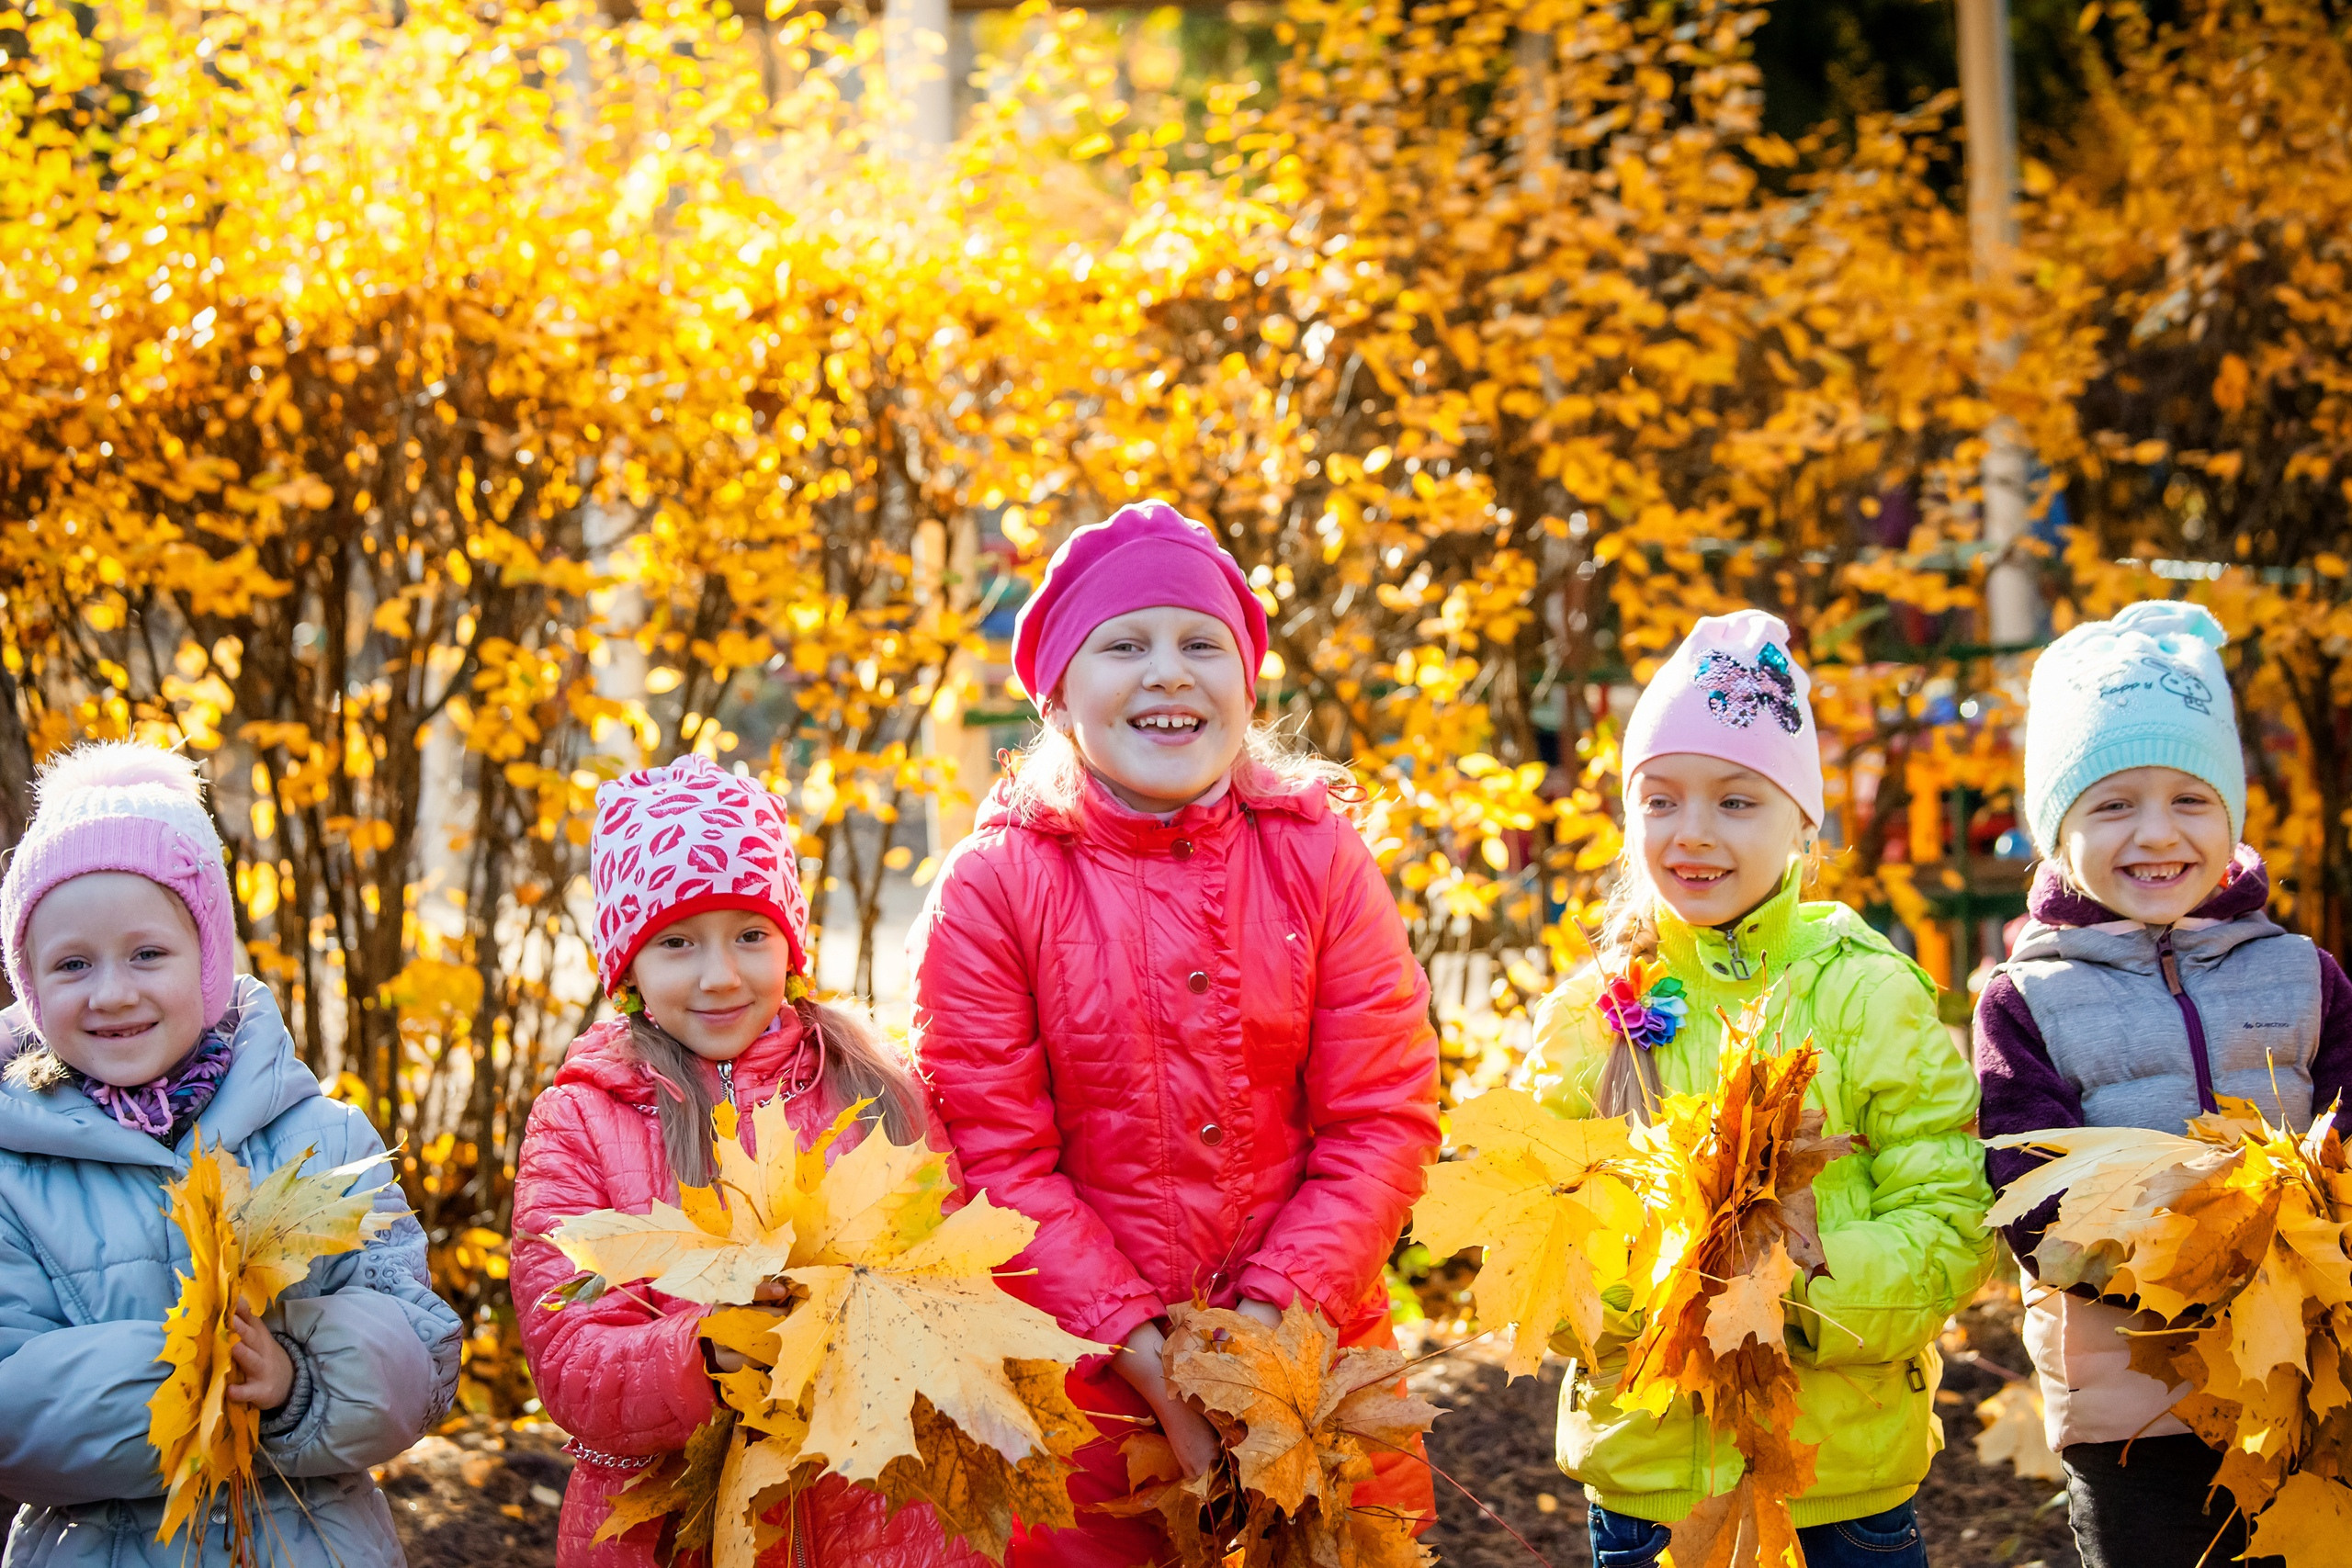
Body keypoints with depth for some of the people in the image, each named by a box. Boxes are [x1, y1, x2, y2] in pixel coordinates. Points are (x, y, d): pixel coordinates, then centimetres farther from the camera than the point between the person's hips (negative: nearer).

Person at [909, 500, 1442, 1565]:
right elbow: (997, 1160, -9)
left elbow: (1383, 1120, -4)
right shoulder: (992, 888, -6)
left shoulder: (1320, 860, 0)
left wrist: (1276, 1312, -15)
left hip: (1307, 1352, 2)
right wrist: (1140, 1346, -16)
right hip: (1088, 1384, -2)